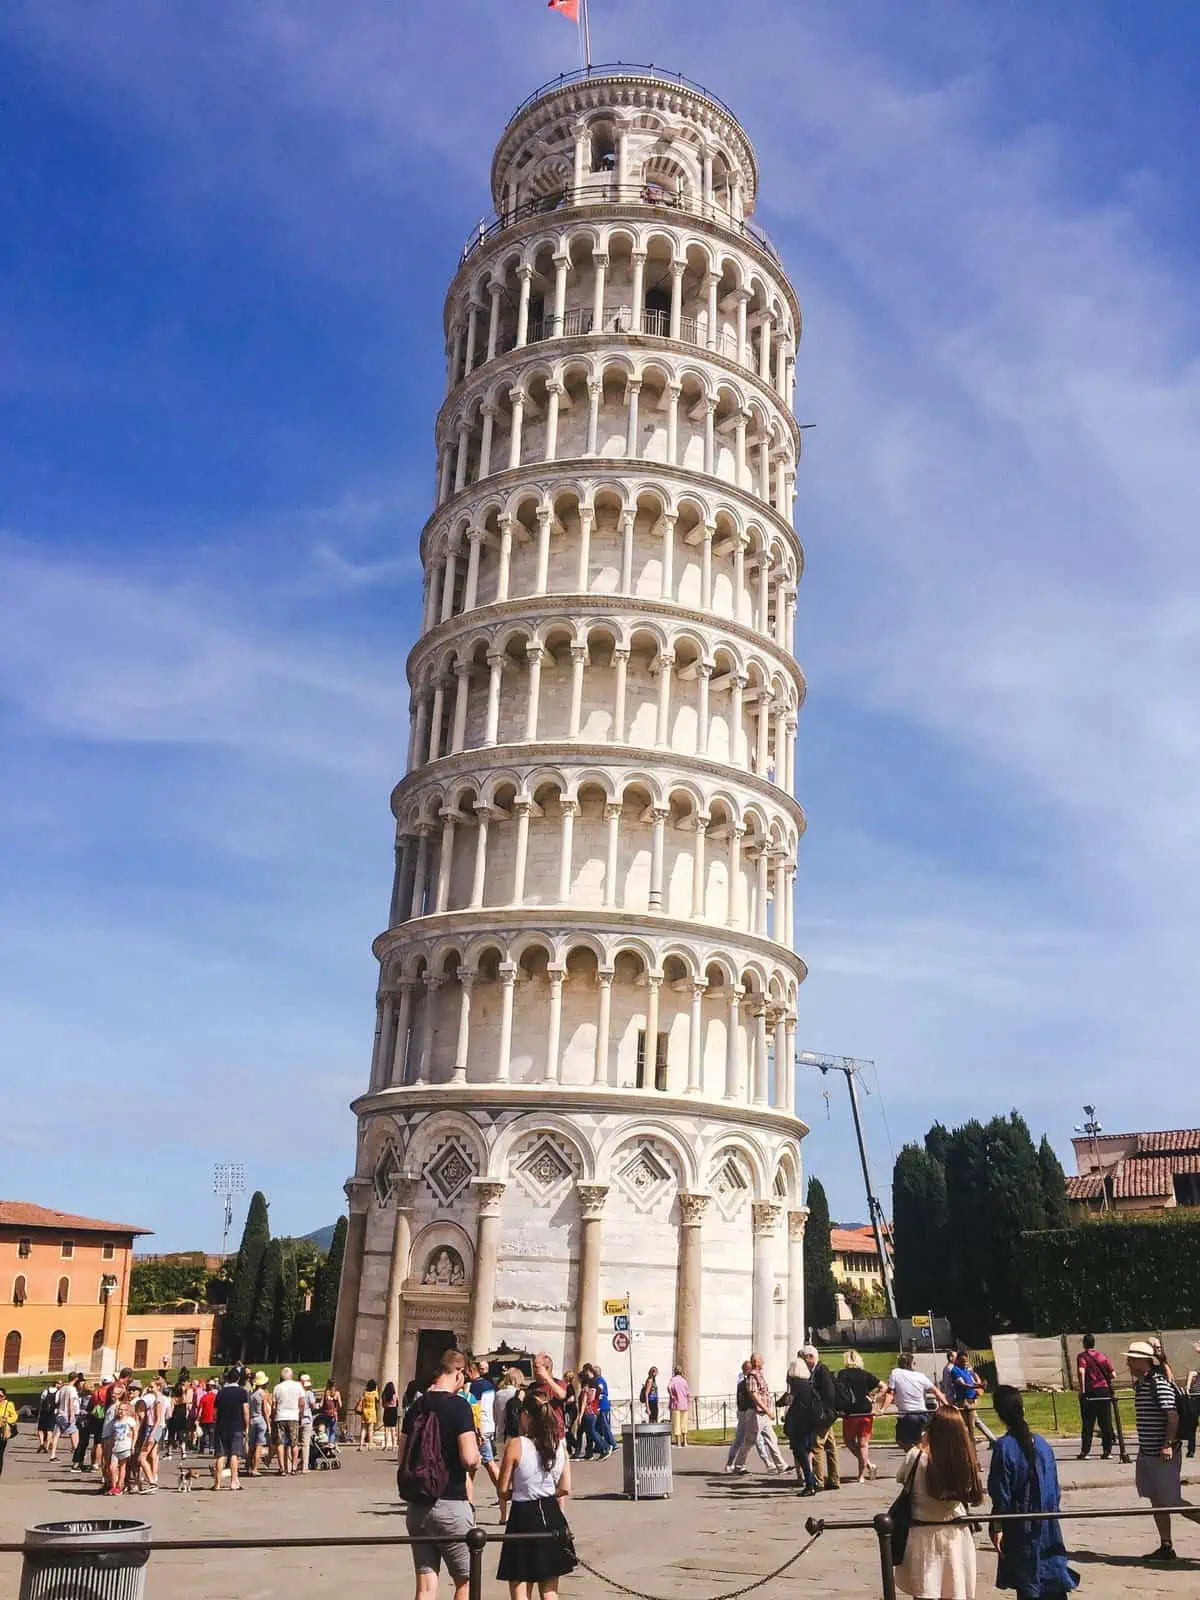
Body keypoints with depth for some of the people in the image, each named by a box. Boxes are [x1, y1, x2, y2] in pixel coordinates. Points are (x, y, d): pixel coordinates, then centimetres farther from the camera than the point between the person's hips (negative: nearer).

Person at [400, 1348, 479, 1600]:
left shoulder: (416, 1406, 7)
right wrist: (477, 1456, 1)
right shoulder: (458, 1405, -13)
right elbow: (469, 1458, -19)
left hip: (417, 1506, 6)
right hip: (450, 1504, -6)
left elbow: (402, 1458, 13)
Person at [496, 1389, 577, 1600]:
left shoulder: (516, 1445, -14)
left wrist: (504, 1512, 10)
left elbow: (504, 1489, -9)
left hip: (523, 1516, -5)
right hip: (552, 1516, 5)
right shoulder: (560, 1444, 0)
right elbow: (565, 1489, 5)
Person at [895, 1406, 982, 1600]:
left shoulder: (917, 1457, -19)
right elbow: (971, 1496, 3)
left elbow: (901, 1479, 1)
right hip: (957, 1536, 2)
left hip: (924, 1535, -2)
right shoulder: (965, 1461, -15)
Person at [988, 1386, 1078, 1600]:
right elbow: (1055, 1488, 7)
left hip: (1020, 1528, -4)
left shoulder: (1004, 1447, -16)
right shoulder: (1041, 1443, -1)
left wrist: (997, 1528, -6)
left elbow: (1000, 1494, -13)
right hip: (1048, 1526, 5)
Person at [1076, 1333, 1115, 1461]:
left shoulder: (1083, 1356, -3)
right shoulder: (1102, 1355, 9)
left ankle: (1085, 1451, 2)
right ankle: (1107, 1451, 10)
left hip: (1090, 1392, -3)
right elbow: (1113, 1374, 6)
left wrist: (1082, 1389, -18)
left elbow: (1081, 1371, -20)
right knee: (1106, 1423, 10)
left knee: (1088, 1423, 2)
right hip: (1105, 1391, 3)